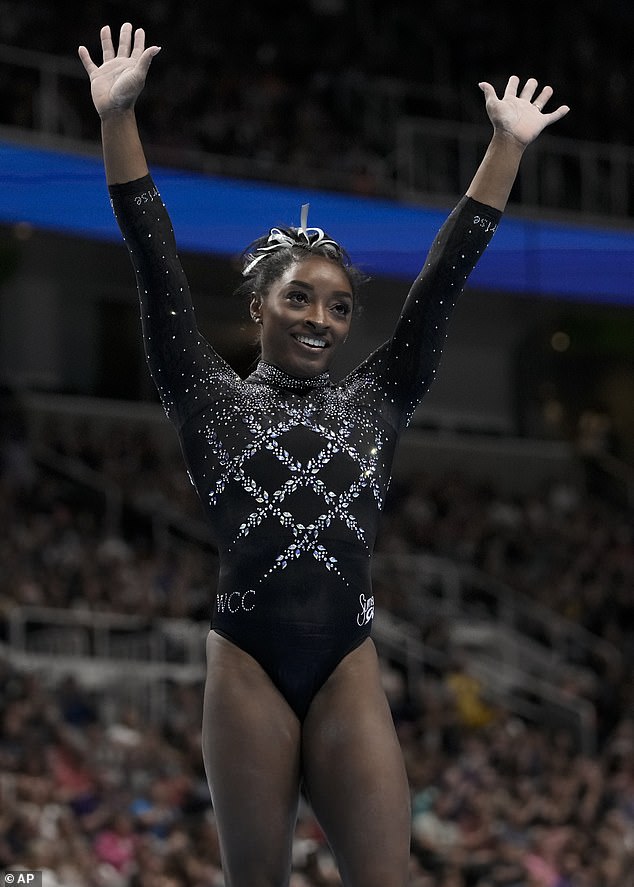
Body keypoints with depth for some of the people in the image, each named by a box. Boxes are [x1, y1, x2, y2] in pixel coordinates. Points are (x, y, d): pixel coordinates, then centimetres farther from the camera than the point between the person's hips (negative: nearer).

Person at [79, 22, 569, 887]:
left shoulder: (375, 400, 15)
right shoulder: (212, 399, 10)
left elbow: (447, 274, 14)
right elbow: (157, 264, 4)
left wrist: (508, 146, 12)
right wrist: (118, 118, -2)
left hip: (349, 670, 2)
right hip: (247, 668, -1)